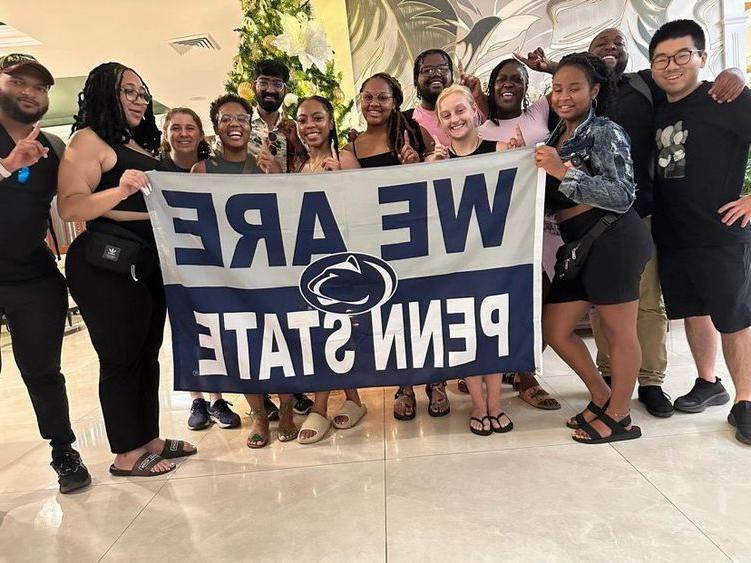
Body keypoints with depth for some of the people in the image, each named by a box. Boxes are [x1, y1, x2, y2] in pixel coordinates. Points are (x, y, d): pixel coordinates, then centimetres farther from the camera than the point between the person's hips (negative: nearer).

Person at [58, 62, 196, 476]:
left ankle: (150, 438, 27)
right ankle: (126, 453, 14)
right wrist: (119, 190, -31)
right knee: (121, 357, 0)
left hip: (149, 263, 8)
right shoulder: (89, 140, -6)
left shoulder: (142, 146, 17)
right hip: (107, 266, -8)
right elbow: (69, 207, -17)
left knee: (148, 352, 13)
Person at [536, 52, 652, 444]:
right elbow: (549, 197, 21)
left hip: (611, 239, -8)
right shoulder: (557, 134, 17)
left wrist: (562, 171, -20)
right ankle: (602, 397, 29)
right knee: (554, 330, 11)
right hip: (578, 245, 9)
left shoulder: (604, 132, -6)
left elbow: (623, 196, -15)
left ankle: (619, 417, 21)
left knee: (619, 332, 4)